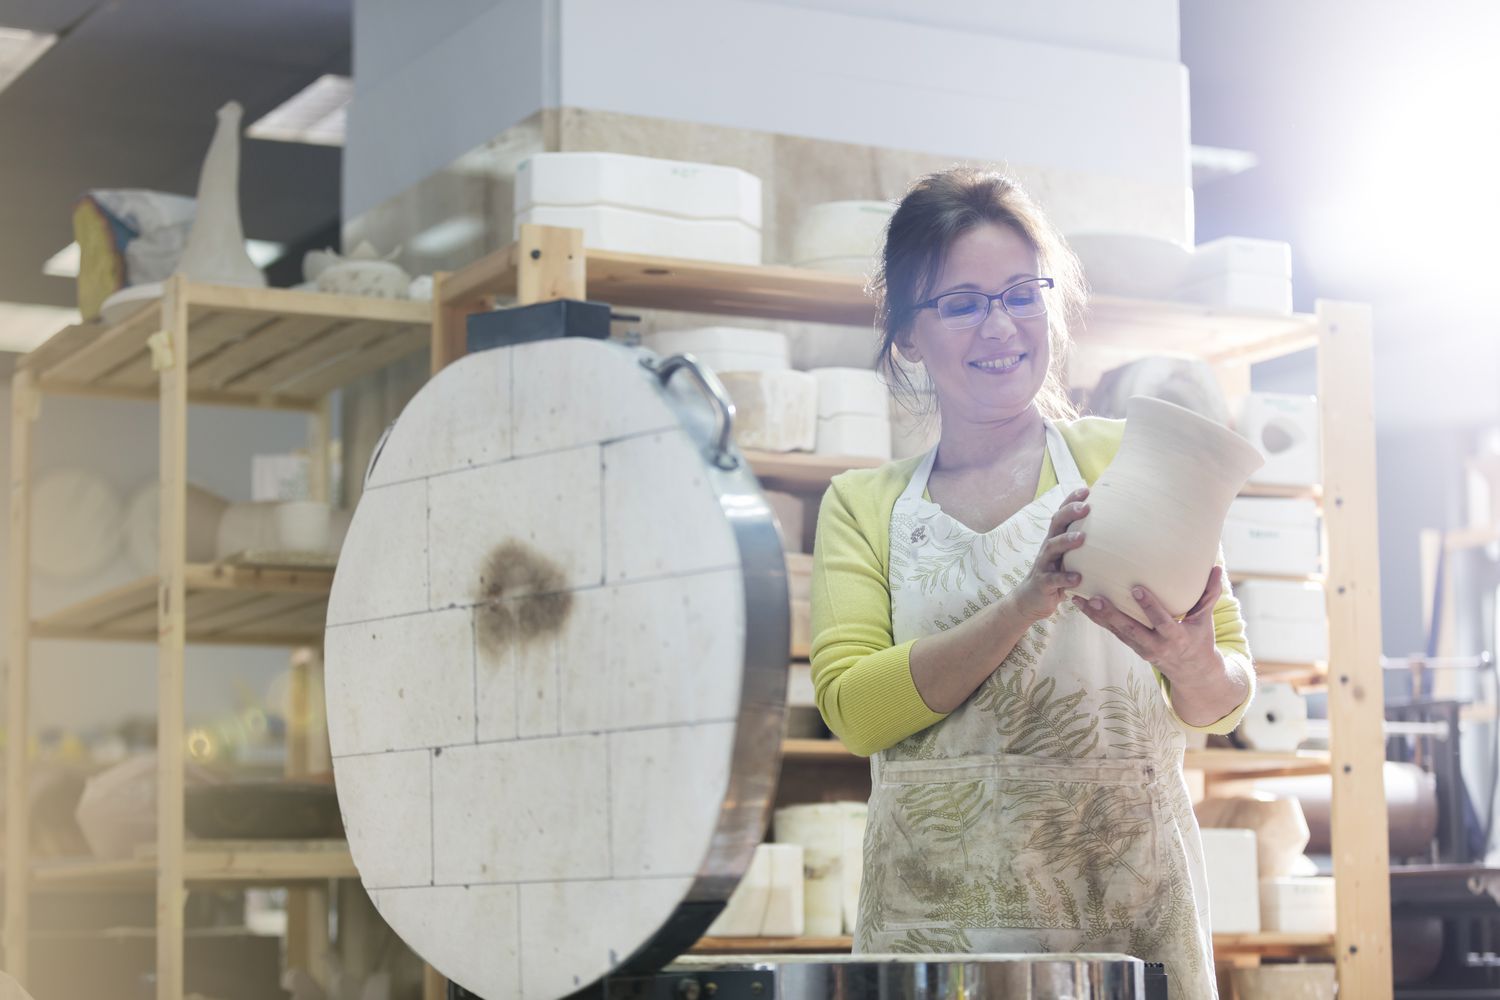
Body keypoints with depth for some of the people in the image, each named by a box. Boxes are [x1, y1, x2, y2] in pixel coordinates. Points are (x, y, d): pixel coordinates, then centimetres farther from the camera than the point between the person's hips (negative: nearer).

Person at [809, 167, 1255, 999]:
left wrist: (1191, 661, -20)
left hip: (1123, 904, -1)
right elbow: (851, 704, -4)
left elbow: (1222, 704, 4)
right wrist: (1026, 604, -17)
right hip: (933, 916, 1)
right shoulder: (862, 507, 11)